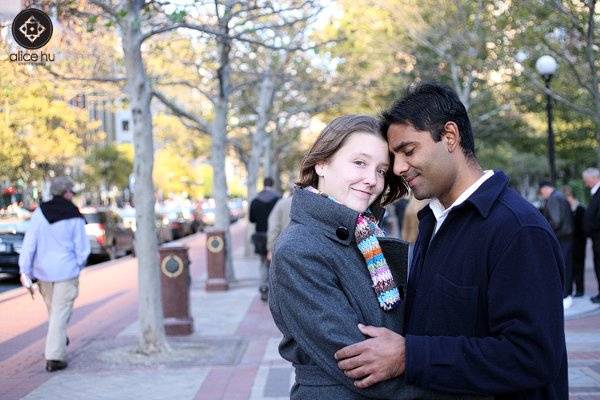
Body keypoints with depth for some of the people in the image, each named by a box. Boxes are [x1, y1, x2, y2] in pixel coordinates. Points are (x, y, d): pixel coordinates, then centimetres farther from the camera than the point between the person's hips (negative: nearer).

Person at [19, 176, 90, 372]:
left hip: (43, 271, 4)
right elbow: (82, 248, -5)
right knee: (61, 313, -1)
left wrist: (25, 271, -2)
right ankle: (54, 357, -4)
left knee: (52, 309, 21)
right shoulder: (75, 218, -9)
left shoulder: (40, 213, -1)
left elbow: (29, 243, -4)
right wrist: (78, 265, 13)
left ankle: (59, 340, 40)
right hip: (66, 271, -4)